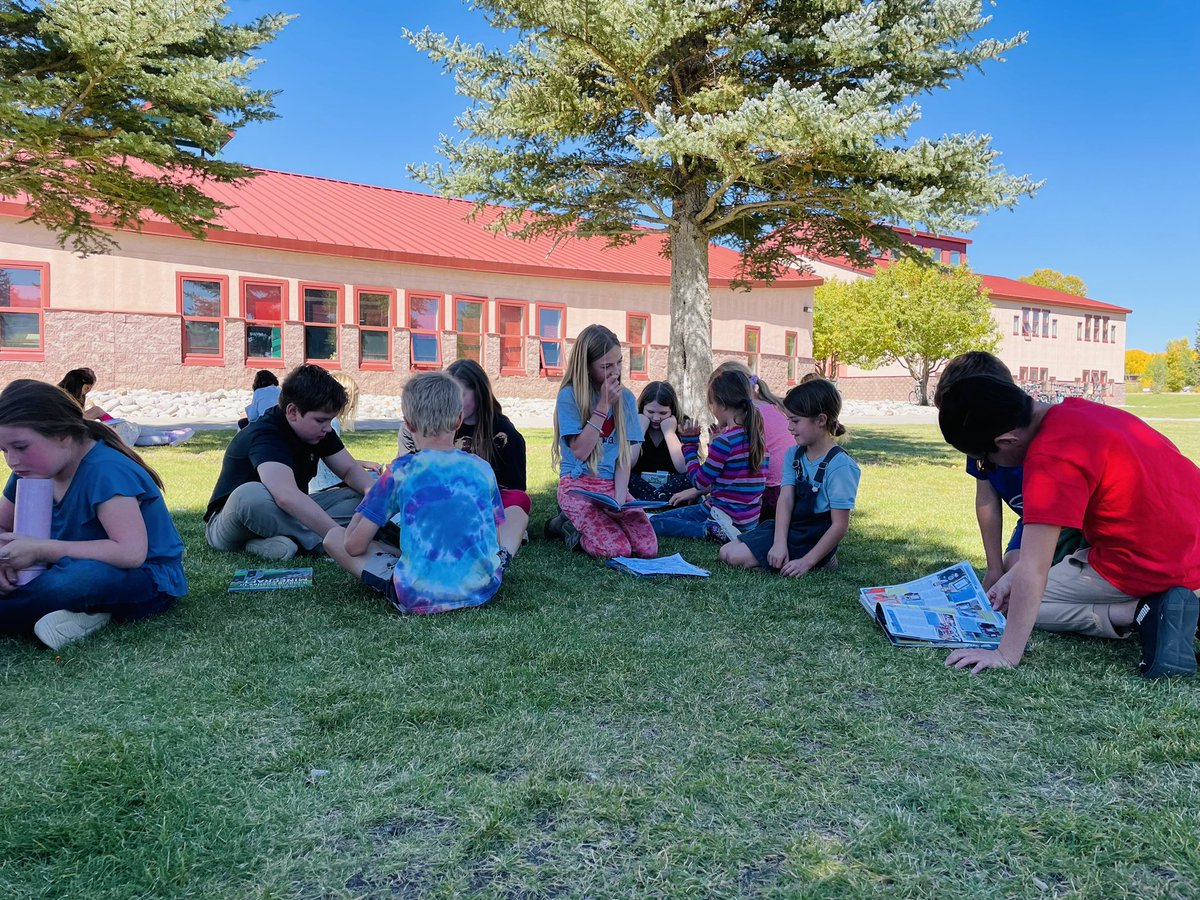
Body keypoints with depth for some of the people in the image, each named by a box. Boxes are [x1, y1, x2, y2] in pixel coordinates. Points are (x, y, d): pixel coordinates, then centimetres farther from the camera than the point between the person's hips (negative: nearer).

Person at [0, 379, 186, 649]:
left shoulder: (105, 471, -22)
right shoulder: (33, 471, 3)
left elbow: (131, 552, -33)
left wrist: (42, 550, -28)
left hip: (149, 580, -9)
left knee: (74, 580, -40)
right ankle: (87, 614, -14)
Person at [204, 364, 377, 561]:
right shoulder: (264, 435, -29)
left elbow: (350, 470, 0)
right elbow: (286, 496, -45)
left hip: (285, 515, 7)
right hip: (230, 526, -7)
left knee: (358, 496, -11)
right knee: (250, 495, -42)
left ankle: (288, 539, -26)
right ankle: (323, 543, -28)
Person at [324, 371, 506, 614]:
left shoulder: (402, 471, -7)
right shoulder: (483, 469, 1)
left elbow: (354, 546, -3)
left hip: (418, 598, 0)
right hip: (483, 589, 1)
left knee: (333, 537, 13)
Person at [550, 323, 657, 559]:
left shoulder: (625, 397, 6)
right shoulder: (569, 395, -7)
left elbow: (625, 455, 4)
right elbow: (580, 451, -13)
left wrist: (619, 498, -11)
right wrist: (604, 405, -15)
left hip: (613, 486, 5)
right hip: (578, 486, -5)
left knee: (648, 548, -14)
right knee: (616, 550, -24)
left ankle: (581, 523, 10)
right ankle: (570, 526, 6)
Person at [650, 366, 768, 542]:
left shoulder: (724, 441, -20)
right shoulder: (756, 435, 5)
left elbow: (699, 481, -8)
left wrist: (689, 443, 0)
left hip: (723, 513, -9)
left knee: (654, 522, -7)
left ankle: (714, 530, -18)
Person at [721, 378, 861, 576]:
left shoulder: (840, 466, -19)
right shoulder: (794, 455, 3)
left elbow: (840, 525, -18)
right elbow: (785, 501, -6)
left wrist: (807, 561, -20)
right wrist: (779, 543, -20)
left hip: (810, 540, -8)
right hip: (790, 529, 8)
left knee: (736, 556, -17)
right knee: (726, 552, 3)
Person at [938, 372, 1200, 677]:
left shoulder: (1051, 458, -26)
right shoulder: (1072, 410, 1)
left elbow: (1033, 568, -25)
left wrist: (1006, 655, -20)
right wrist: (1014, 574, 9)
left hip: (1150, 565, -9)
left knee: (1027, 603, 7)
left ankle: (1140, 613, -7)